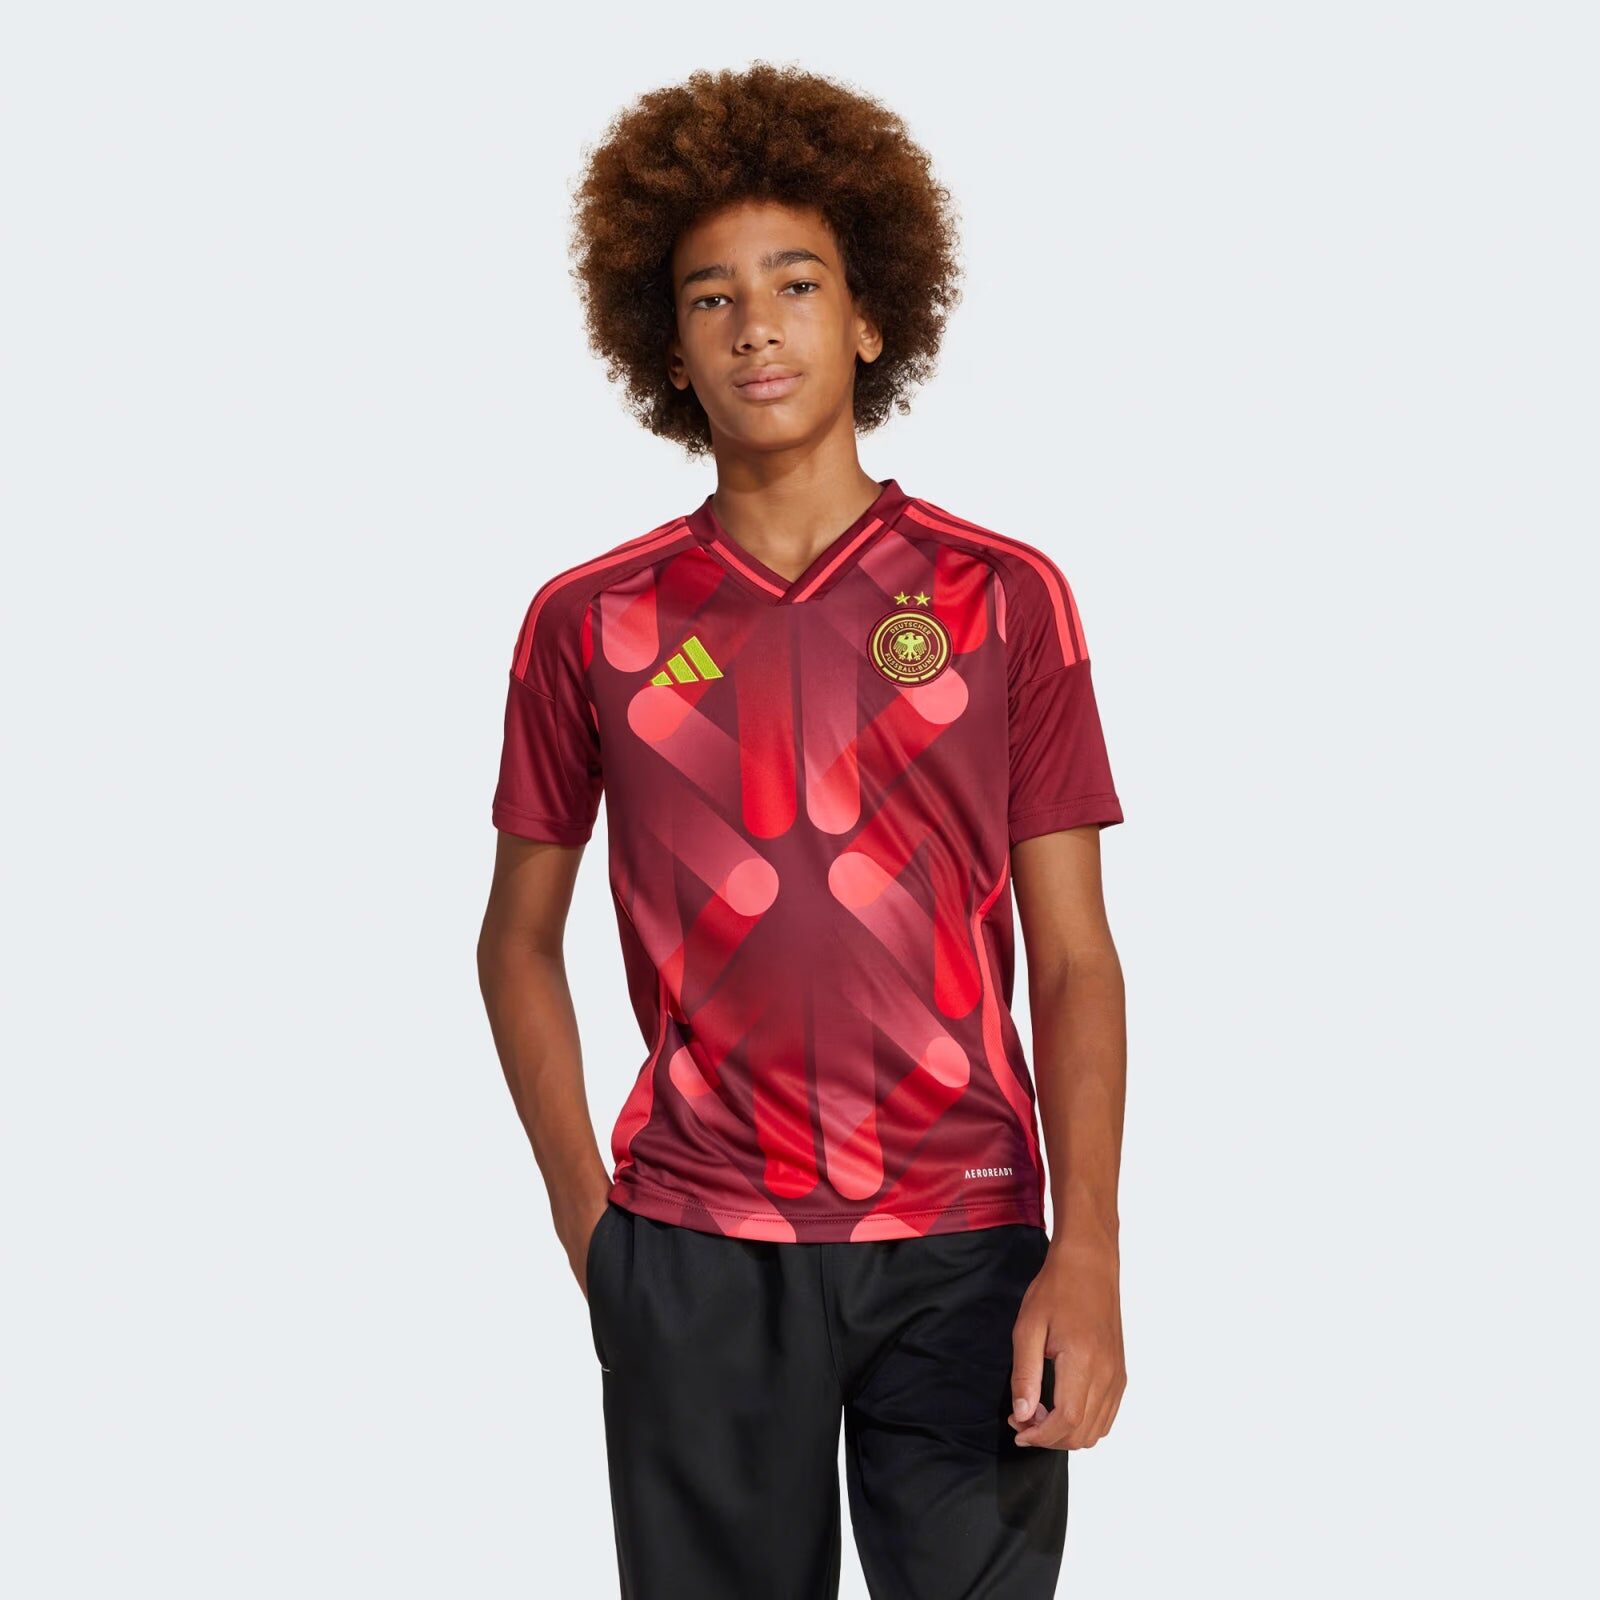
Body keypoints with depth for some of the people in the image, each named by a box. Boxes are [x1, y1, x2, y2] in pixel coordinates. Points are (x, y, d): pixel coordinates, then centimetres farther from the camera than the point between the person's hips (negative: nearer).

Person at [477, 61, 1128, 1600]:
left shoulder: (1005, 598, 1)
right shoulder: (588, 622, 3)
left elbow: (1073, 959, 0)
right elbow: (520, 937, 13)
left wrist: (1087, 1253, -10)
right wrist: (581, 1208, 5)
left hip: (964, 1246, 0)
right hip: (694, 1256, 1)